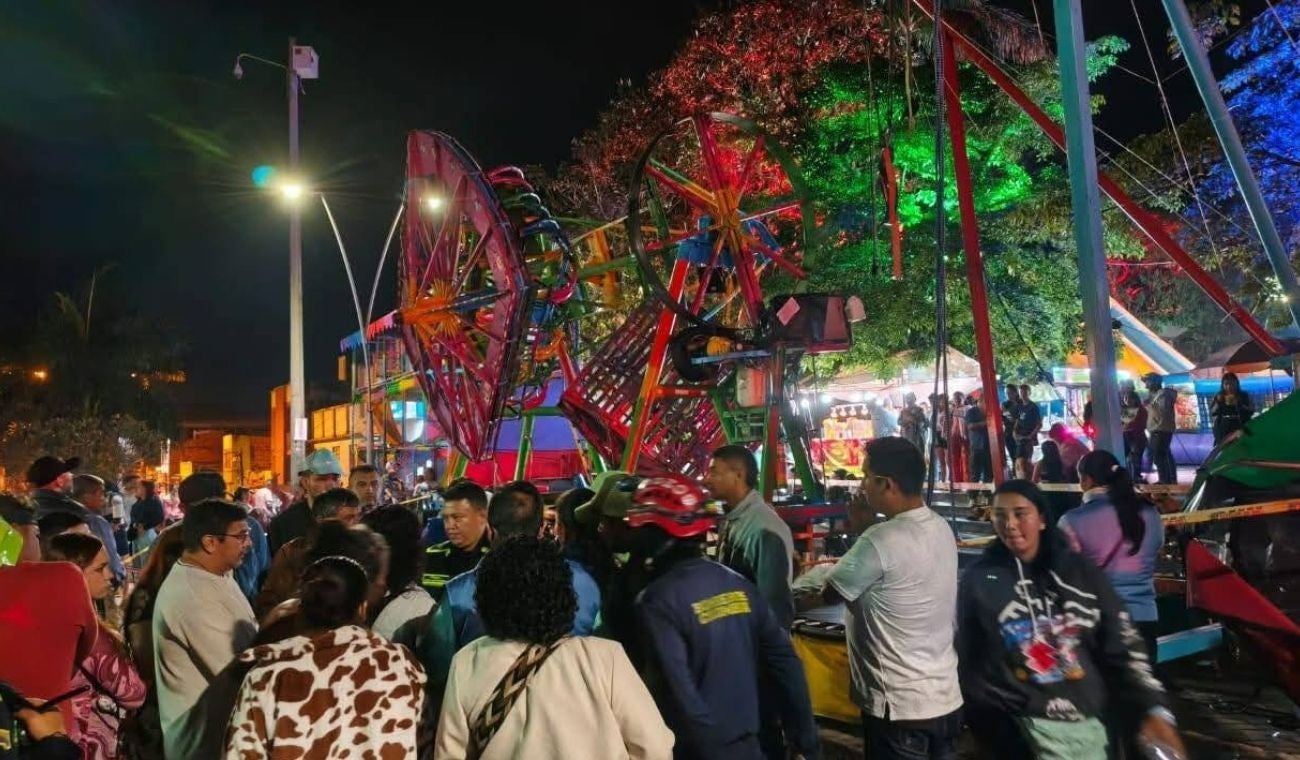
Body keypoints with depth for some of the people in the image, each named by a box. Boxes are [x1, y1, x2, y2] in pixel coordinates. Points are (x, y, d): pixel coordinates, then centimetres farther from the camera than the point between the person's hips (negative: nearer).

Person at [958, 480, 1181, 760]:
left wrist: (1154, 709, -3)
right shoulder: (978, 580, -4)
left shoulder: (1081, 571, 4)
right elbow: (967, 663, -1)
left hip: (1089, 722, 3)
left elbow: (1123, 645, 6)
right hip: (1020, 726, -3)